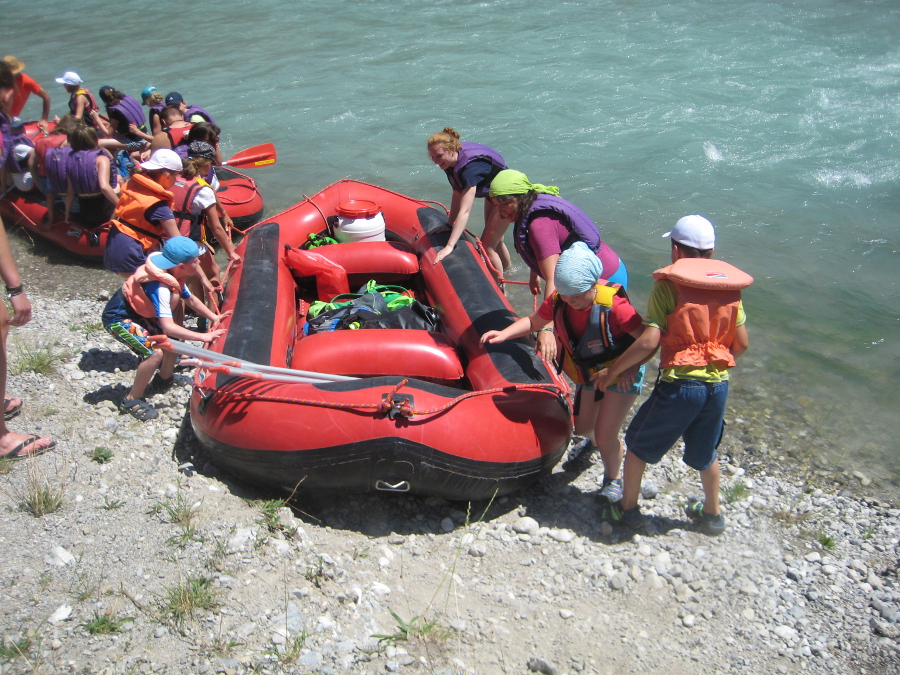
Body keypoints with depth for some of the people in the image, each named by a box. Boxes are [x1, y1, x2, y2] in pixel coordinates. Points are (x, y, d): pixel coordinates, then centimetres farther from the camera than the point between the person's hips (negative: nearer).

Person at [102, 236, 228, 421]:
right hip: (118, 320, -10)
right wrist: (203, 337, -39)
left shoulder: (174, 275, -6)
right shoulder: (159, 286, -34)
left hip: (137, 312, 10)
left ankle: (165, 378, 28)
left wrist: (214, 317, 1)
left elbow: (190, 299, 10)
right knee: (155, 353, -24)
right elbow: (167, 327, -39)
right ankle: (132, 400, -8)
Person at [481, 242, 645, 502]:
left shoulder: (613, 305, -35)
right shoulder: (559, 300, -18)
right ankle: (590, 444, 55)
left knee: (605, 436, -6)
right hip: (588, 374, 6)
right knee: (583, 427, 17)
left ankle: (613, 479, 24)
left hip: (621, 374, -5)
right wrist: (504, 334, -15)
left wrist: (630, 369, -33)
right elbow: (533, 322, -1)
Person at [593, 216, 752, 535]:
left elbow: (649, 341, -17)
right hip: (718, 385, 5)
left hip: (679, 385, -5)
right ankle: (713, 514, 42)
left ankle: (628, 508, 28)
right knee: (705, 452, 27)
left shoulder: (668, 283, -9)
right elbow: (742, 342, 6)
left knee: (637, 443, 17)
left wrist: (611, 371, -6)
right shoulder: (729, 284, 5)